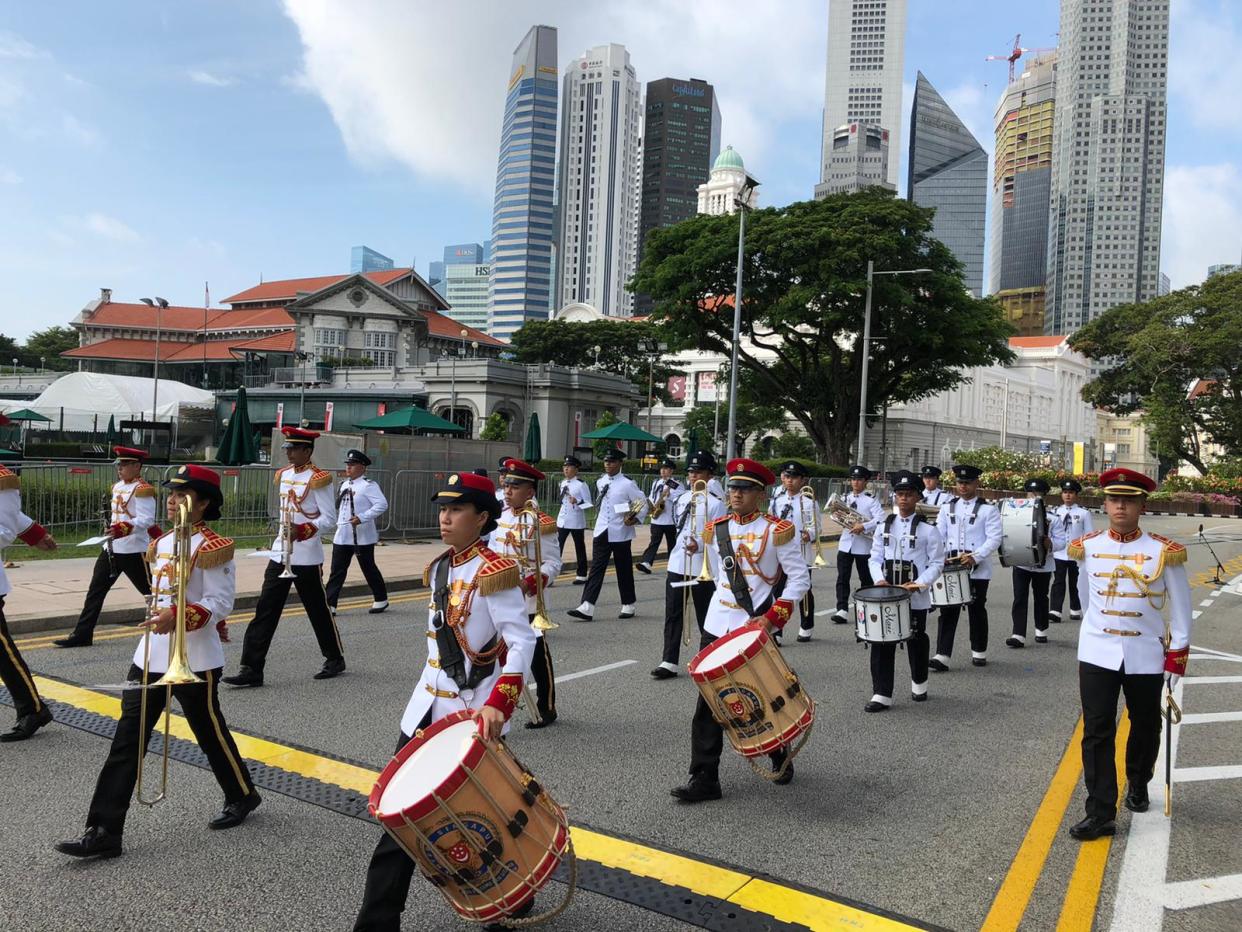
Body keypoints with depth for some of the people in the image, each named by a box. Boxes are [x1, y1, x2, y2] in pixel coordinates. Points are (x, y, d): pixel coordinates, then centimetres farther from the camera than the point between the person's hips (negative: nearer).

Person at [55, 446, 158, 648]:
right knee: (95, 591, 7)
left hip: (133, 551, -8)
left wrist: (124, 528, -36)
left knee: (150, 591, 2)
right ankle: (82, 634, 12)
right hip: (110, 548, 9)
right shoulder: (117, 486, 12)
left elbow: (146, 520, -23)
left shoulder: (142, 490, -15)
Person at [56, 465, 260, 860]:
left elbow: (221, 602, -18)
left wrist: (179, 617, -30)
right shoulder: (161, 544, 11)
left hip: (194, 661, -7)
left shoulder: (211, 547, -14)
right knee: (127, 740, 3)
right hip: (150, 656, 7)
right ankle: (103, 832, 7)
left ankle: (242, 795, 32)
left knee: (210, 733, 9)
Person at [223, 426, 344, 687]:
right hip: (280, 554, 6)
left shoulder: (317, 479, -12)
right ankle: (251, 669, 2)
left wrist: (303, 531, -29)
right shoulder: (283, 475, 9)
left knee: (318, 611, 7)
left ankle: (335, 659, 25)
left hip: (307, 558, -6)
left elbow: (329, 519, -15)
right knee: (265, 611, 0)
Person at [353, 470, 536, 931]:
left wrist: (498, 704, -30)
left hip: (473, 714, -7)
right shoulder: (439, 568, 8)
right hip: (427, 709, 7)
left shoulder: (494, 570, -15)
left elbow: (521, 641, -21)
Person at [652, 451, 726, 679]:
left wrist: (699, 545, -27)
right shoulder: (681, 499, 10)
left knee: (705, 616, 7)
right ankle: (669, 662, 7)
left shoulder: (715, 503, -7)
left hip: (703, 568, -5)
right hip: (677, 565, 5)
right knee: (673, 614, 3)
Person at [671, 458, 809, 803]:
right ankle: (704, 778, 5)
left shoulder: (778, 531, -9)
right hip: (717, 627, 4)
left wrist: (772, 617, -16)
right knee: (708, 703, -1)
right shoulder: (716, 530, 6)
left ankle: (780, 756, 38)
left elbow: (799, 579, -8)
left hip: (755, 629, -4)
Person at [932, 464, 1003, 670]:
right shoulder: (947, 508, 10)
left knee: (977, 611, 10)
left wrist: (975, 557, -21)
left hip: (977, 570, -2)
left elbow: (994, 539, -9)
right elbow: (938, 535, 7)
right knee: (947, 611, -2)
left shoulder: (988, 510, -1)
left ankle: (979, 652, 27)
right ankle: (942, 656, -4)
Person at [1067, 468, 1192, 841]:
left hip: (1146, 655, 0)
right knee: (1097, 732, -5)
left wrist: (1177, 656, -4)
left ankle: (1138, 787, 42)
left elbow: (1180, 609, -2)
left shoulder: (1164, 552, -8)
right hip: (1097, 654, 0)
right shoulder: (1087, 548, -3)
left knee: (1145, 728, 18)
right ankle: (1100, 813, -2)